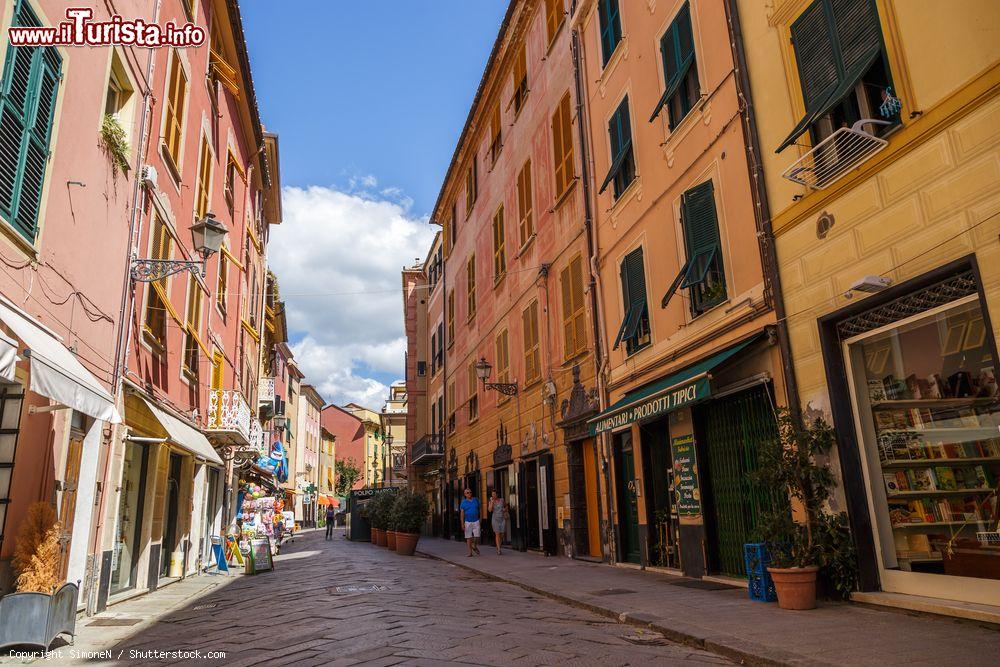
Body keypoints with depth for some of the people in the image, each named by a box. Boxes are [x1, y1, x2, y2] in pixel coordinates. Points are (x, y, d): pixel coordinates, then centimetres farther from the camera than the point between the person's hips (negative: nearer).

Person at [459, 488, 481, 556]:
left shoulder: (476, 500, 6)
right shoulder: (463, 502, -1)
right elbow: (462, 513, -4)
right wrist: (462, 523, -11)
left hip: (476, 521, 1)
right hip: (468, 522, -1)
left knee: (476, 536, -7)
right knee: (468, 537, 0)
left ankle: (474, 546, 21)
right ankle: (470, 552, 6)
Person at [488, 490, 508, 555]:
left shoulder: (502, 500, -1)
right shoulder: (491, 501, -2)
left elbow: (506, 506, 16)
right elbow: (490, 510, -17)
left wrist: (505, 509, -4)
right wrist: (492, 502, -19)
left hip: (503, 519, 1)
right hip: (495, 519, -1)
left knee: (502, 535, 5)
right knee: (497, 534, -10)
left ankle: (498, 547, 28)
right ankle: (499, 550, -7)